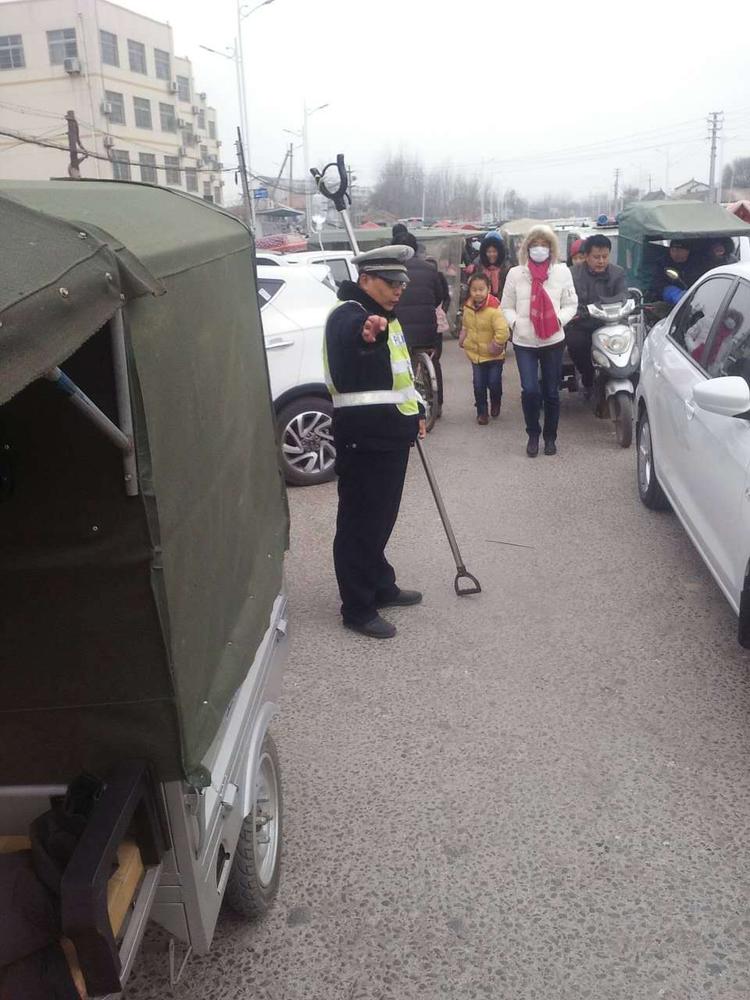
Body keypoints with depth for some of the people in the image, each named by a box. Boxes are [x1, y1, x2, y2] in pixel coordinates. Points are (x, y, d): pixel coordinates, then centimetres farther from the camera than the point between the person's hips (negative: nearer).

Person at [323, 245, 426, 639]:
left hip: (392, 434, 10)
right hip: (362, 439, -10)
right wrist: (365, 337, -64)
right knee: (359, 523, -2)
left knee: (382, 518, 20)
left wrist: (415, 411, 28)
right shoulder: (347, 315, -15)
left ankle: (381, 587, 35)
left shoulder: (386, 317, 16)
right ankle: (357, 608, 7)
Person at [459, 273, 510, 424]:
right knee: (479, 386, 4)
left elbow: (502, 331, -28)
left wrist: (496, 345, -20)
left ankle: (495, 403, 33)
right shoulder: (468, 308, -1)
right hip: (475, 354, 4)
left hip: (494, 356, -4)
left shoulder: (494, 309, -22)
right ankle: (482, 412, 20)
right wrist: (463, 339, 7)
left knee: (494, 383, 1)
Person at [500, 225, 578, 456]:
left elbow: (571, 304, 5)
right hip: (524, 342, 0)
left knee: (551, 392, 7)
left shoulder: (562, 272, 1)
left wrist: (559, 320, -14)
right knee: (530, 391, -10)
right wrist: (515, 322, -11)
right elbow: (506, 307, 8)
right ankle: (533, 435, 13)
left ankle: (550, 437, 25)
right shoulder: (515, 273, 1)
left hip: (553, 340, 0)